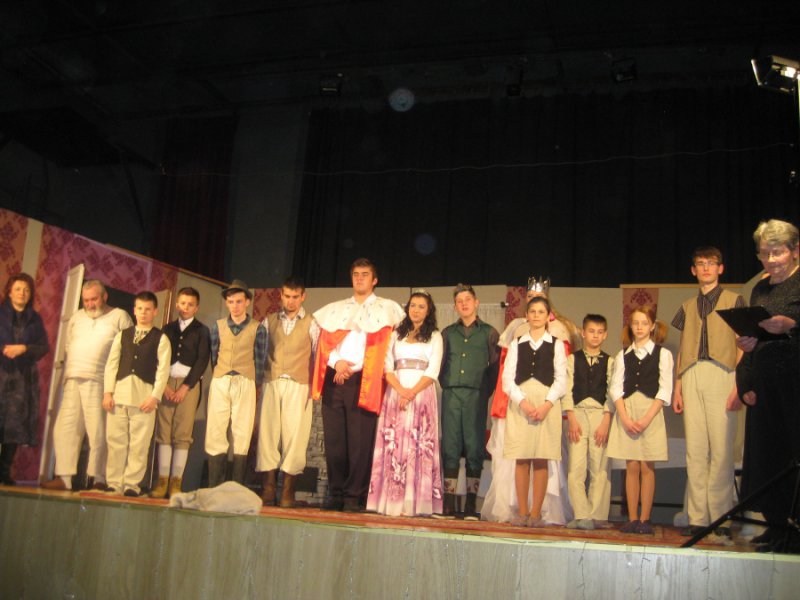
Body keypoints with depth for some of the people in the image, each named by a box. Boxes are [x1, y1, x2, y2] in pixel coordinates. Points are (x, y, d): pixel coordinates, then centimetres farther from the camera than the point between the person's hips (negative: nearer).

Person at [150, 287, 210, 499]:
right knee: (163, 432, -2)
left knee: (182, 434, -6)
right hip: (166, 382, 3)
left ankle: (176, 481, -4)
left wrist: (185, 387, -10)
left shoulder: (201, 331, 8)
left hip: (189, 384, -2)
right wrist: (164, 384, -4)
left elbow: (202, 361, -1)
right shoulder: (168, 329, 16)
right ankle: (162, 480, -1)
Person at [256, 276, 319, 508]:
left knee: (294, 435, -6)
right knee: (267, 433, -2)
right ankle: (268, 489, 4)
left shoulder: (311, 324, 6)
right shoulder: (269, 321, 14)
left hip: (298, 386, -2)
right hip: (271, 384, 3)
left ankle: (288, 492, 0)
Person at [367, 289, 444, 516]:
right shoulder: (396, 335, 17)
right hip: (396, 394, 3)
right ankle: (392, 501, -2)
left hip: (422, 394, -2)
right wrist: (401, 391, -9)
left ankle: (415, 503, -7)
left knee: (419, 447, -7)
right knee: (393, 446, -3)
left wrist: (412, 393, -12)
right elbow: (387, 368, 8)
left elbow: (432, 372, 0)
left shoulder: (434, 336, 10)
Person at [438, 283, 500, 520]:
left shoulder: (489, 333, 9)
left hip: (476, 397, -2)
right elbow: (440, 363, 17)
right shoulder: (448, 333, 17)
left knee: (474, 449, -3)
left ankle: (471, 506, 1)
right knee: (450, 447, -1)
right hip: (451, 395, 2)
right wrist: (446, 385, 7)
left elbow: (495, 367, 4)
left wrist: (486, 392, -3)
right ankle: (448, 505, 2)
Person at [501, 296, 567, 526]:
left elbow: (561, 380, 3)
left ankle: (536, 514, 2)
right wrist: (523, 401, -11)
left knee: (541, 461, -3)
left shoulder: (556, 345, 9)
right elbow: (507, 378, 4)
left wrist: (546, 405, -12)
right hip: (519, 405, 1)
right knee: (521, 460, -1)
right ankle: (522, 513, 5)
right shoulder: (516, 344, 12)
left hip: (547, 405, -1)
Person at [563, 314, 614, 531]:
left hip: (601, 414, 0)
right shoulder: (572, 359, 10)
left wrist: (606, 422, -9)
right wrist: (571, 419, -7)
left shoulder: (609, 362, 9)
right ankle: (582, 516, -3)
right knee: (575, 468, -6)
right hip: (577, 413, 0)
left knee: (600, 468, -1)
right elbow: (567, 390, 3)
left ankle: (596, 516, 6)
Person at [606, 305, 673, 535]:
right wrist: (625, 418, -10)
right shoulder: (623, 355, 11)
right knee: (631, 467, 2)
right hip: (626, 411, 2)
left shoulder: (662, 354, 4)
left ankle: (645, 519, 4)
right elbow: (616, 388, 4)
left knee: (647, 467, -1)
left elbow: (664, 391, -3)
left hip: (651, 412, -2)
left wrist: (646, 419, -12)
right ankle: (632, 518, 6)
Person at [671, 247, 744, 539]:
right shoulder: (687, 307, 22)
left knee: (721, 448, -8)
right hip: (691, 378, 4)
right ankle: (697, 518, 3)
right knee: (695, 449, 0)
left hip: (721, 375, -4)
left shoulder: (734, 301, 10)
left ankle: (720, 518, -2)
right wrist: (677, 388, 11)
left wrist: (739, 385, -9)